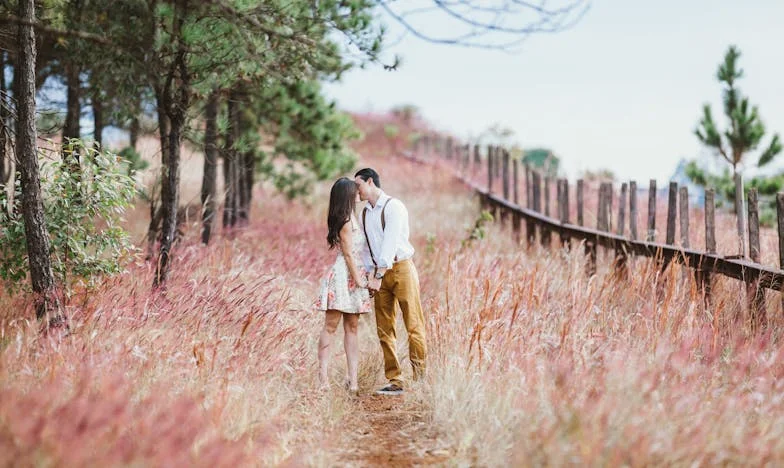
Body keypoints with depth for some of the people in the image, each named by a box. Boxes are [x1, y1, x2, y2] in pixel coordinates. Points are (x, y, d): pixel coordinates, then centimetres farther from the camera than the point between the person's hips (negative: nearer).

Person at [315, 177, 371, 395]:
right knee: (330, 326, -5)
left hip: (352, 278, 9)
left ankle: (353, 378, 4)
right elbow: (348, 254, -14)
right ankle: (322, 374, -1)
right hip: (343, 276, -9)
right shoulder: (346, 221, -13)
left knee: (352, 328, 5)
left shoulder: (350, 218, 15)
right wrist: (358, 279, -11)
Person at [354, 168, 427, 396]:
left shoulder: (393, 207, -8)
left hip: (400, 268, -7)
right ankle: (395, 382, 6)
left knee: (414, 326, -7)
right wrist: (369, 276, 4)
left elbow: (390, 242, -16)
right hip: (379, 274, 7)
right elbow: (366, 247, 15)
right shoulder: (364, 214, 14)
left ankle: (421, 378, -5)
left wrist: (378, 276, -20)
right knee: (384, 330, 3)